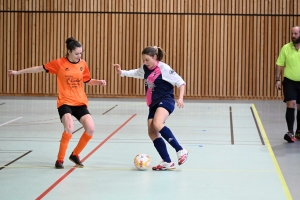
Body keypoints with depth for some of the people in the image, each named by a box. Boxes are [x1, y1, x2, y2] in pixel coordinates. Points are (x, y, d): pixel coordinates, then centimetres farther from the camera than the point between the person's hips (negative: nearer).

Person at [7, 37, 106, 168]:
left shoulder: (83, 64, 3)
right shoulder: (59, 63, -7)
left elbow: (88, 81, 18)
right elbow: (40, 68, 2)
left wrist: (99, 82, -3)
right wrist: (17, 72, 5)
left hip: (80, 102, 4)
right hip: (65, 102, -4)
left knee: (90, 129, -10)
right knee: (69, 128, -26)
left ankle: (75, 155, 14)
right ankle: (60, 160, -9)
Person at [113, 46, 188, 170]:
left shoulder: (163, 68, -12)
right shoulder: (145, 68, 10)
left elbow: (180, 82, -10)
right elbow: (136, 73, 34)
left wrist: (180, 98, -22)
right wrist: (122, 72, 20)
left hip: (165, 100, -8)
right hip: (153, 104, 8)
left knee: (157, 125, -32)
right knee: (152, 132, -4)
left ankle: (180, 150, -26)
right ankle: (167, 162, -2)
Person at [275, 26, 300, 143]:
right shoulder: (286, 48, -3)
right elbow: (279, 65, 1)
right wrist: (278, 79, -6)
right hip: (289, 82, -2)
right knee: (291, 105, -14)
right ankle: (290, 132, -12)